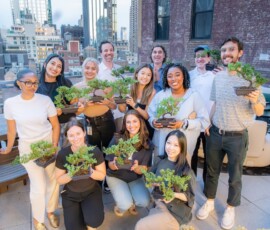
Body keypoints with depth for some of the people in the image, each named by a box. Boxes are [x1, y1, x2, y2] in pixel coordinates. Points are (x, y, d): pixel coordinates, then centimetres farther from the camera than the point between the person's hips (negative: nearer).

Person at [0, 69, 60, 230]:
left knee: (53, 180, 8)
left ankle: (51, 211, 38)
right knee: (39, 186, -2)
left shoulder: (45, 100, -9)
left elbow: (56, 126, -3)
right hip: (28, 147, -1)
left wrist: (54, 147, -7)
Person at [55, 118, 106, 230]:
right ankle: (80, 213, 27)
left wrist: (91, 172, -30)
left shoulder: (95, 151, -20)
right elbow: (59, 179, -7)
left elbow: (102, 175, -10)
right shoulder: (62, 154, -18)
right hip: (70, 194, 1)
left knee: (95, 220, -24)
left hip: (91, 191, -1)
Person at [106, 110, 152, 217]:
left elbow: (143, 170, -10)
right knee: (125, 205, -21)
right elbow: (110, 165, -11)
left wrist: (136, 167, -34)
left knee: (144, 202, -19)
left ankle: (130, 201, 16)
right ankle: (121, 205, 17)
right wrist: (114, 164, -35)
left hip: (135, 178, 2)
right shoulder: (117, 139, -18)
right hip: (116, 176, -2)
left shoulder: (147, 144, -12)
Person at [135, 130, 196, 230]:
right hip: (158, 205, 5)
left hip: (176, 212, -5)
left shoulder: (186, 171, -16)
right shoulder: (161, 161, -4)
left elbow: (190, 197, -10)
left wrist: (175, 195, -26)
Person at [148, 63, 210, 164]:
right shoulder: (160, 95, 4)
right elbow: (150, 115, 8)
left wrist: (184, 124, -20)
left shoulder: (194, 96, -4)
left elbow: (204, 120, -7)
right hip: (161, 144, 2)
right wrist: (153, 122, -14)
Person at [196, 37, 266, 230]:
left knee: (235, 176, 13)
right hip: (214, 133, 4)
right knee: (212, 171, 16)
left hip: (237, 137, -3)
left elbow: (260, 112, -9)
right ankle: (209, 202, 38)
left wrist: (255, 101, -30)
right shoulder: (218, 77, 3)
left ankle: (230, 208, 36)